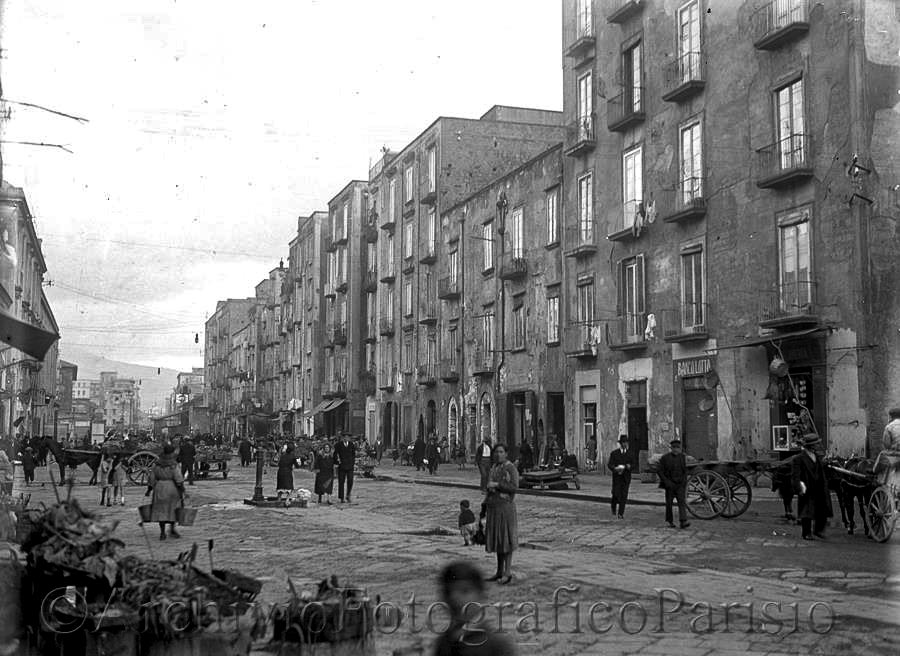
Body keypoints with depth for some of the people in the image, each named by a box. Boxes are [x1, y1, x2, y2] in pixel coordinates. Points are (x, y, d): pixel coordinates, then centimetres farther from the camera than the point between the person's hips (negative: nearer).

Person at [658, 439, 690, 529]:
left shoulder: (682, 457, 5)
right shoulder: (665, 458, -6)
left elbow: (685, 470, 16)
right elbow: (659, 471, -5)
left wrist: (684, 480, 1)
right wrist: (666, 482, -14)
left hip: (680, 484, 2)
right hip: (669, 484, -2)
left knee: (682, 501, -11)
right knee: (669, 503, 6)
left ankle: (683, 521, -19)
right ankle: (669, 521, 21)